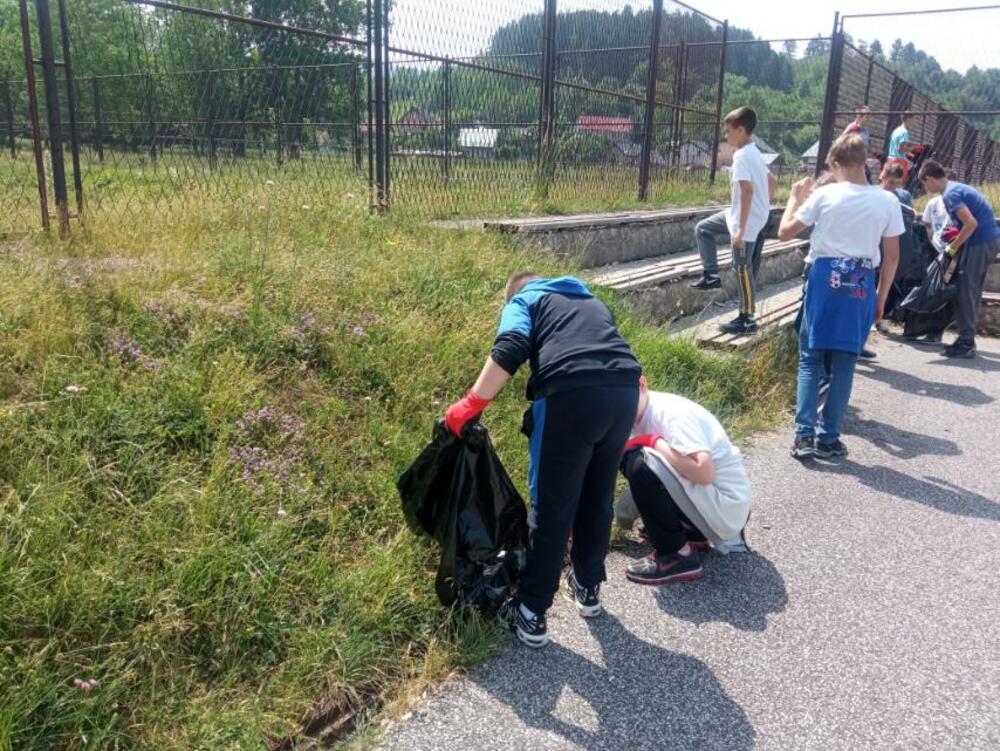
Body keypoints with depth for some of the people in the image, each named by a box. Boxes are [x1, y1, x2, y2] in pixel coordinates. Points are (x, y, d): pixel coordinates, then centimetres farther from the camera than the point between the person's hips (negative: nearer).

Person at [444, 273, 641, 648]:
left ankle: (531, 616, 15)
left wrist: (471, 404, -2)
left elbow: (511, 350, -3)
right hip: (624, 391, 5)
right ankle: (588, 589, 38)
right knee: (598, 499, 22)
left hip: (572, 395, -5)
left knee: (553, 509, 4)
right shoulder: (593, 302, 36)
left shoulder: (523, 301, 19)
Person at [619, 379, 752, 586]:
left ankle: (678, 556, -7)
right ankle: (695, 535, 14)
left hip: (726, 508, -9)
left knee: (640, 464, -23)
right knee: (630, 457, 14)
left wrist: (654, 442, -23)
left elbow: (704, 473, -34)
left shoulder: (673, 414, -21)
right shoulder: (642, 418, 4)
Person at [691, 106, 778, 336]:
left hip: (747, 222, -10)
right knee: (703, 228, 18)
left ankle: (747, 320, 9)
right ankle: (711, 275, 20)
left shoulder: (741, 155, -19)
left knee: (743, 269, -1)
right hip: (758, 216, 10)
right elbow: (772, 181, 20)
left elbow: (747, 190, -29)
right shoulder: (754, 152, 11)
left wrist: (741, 229, -28)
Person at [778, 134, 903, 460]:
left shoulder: (824, 196, -6)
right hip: (861, 284, 2)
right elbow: (892, 256, 4)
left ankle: (804, 435, 0)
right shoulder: (887, 201, 0)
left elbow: (785, 232, 1)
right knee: (844, 363, 8)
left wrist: (795, 197, 16)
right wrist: (881, 298, 13)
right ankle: (828, 438, 13)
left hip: (825, 279, -1)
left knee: (810, 359, 7)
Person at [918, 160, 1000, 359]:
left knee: (965, 292, -6)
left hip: (979, 242, -10)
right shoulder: (958, 187, 17)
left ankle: (966, 344, -4)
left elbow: (971, 223, -21)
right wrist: (955, 236, 15)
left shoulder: (950, 194, -12)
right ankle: (967, 340, 19)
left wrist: (953, 247, -13)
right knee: (972, 292, 14)